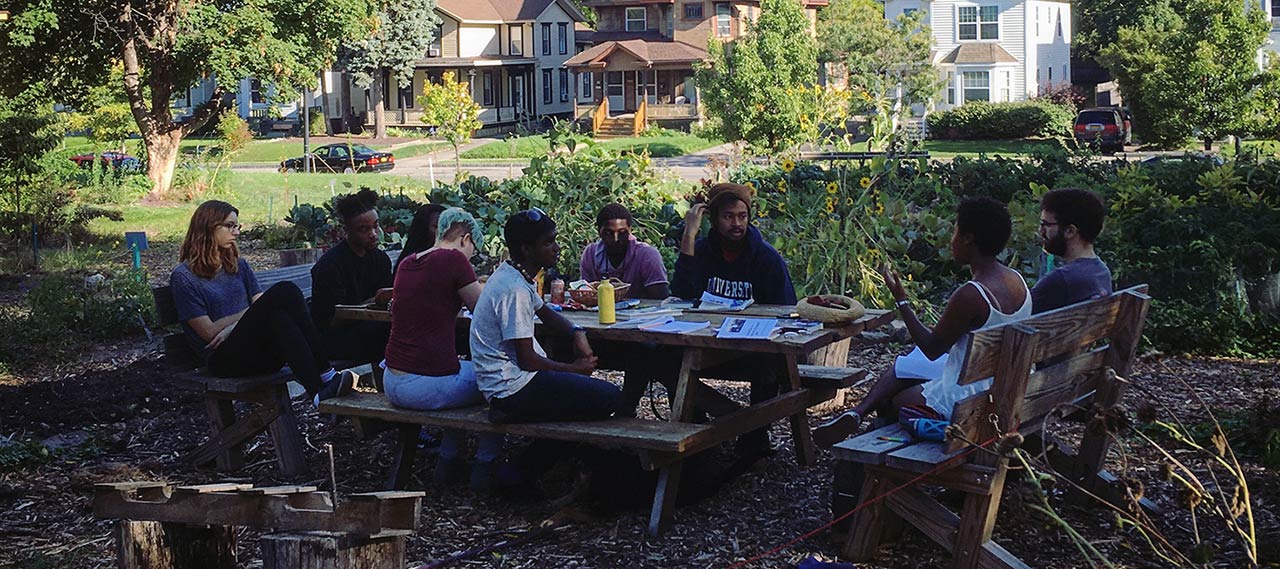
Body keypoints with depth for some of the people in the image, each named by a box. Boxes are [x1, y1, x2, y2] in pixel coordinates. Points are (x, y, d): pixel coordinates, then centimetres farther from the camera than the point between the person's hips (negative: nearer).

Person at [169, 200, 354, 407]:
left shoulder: (238, 266, 22)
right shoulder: (183, 277, 3)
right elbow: (209, 332, -3)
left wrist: (232, 328, -9)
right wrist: (251, 313, 2)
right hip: (226, 359, -5)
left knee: (288, 290, -26)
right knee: (282, 292, -28)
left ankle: (324, 376, -35)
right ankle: (318, 389, -39)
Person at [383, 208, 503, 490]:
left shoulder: (407, 263, 10)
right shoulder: (454, 259, -10)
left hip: (393, 385, 7)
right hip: (431, 387, -7)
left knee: (460, 367, 36)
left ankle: (448, 459, 35)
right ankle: (485, 464, 22)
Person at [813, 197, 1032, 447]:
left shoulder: (970, 295, -28)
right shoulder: (1016, 281, 0)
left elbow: (932, 349, -16)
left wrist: (901, 300, -9)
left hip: (967, 399, -9)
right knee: (901, 367, 19)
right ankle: (858, 412, 7)